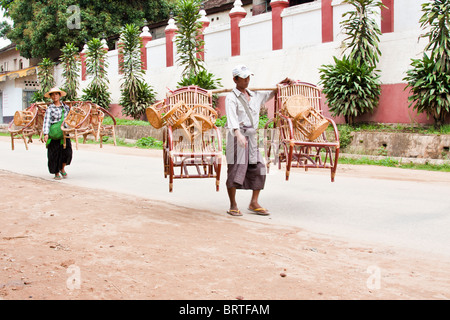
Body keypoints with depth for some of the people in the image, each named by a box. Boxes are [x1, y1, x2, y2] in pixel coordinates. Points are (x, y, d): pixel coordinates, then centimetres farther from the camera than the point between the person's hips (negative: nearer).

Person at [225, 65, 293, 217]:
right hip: (237, 136, -7)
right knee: (236, 170, -7)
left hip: (252, 136, 7)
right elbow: (232, 117, -20)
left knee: (258, 169, 2)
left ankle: (254, 204, 11)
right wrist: (238, 134, -36)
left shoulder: (255, 95, 19)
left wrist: (282, 84, 23)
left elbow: (270, 94, 39)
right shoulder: (231, 98, -3)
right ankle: (233, 206, 3)